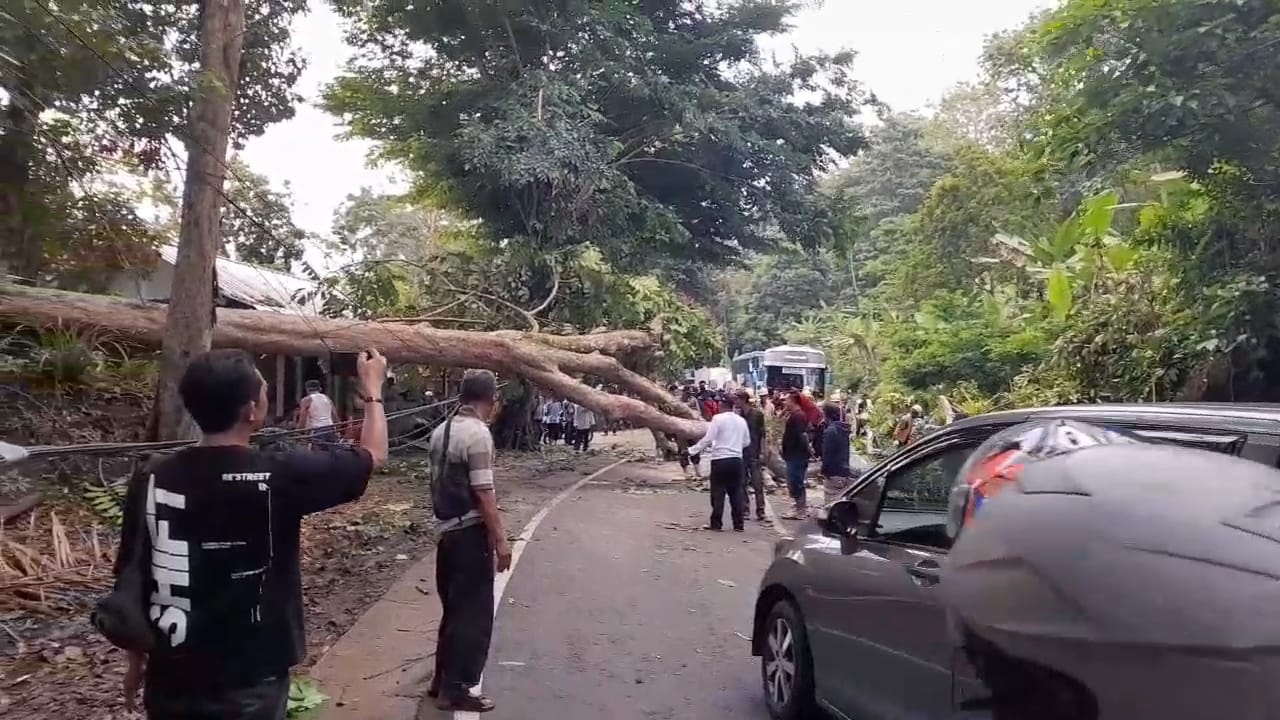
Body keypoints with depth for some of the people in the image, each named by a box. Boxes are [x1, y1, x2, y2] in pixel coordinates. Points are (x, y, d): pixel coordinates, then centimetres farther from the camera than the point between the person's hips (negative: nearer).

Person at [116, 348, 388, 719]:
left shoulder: (150, 480, -7)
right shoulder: (278, 477, -19)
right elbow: (373, 454, -5)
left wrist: (136, 662, 19)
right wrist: (373, 387, 11)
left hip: (171, 682, 5)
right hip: (248, 688, -4)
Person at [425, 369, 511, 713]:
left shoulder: (441, 431, 9)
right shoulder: (477, 433, -17)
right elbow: (483, 493, -20)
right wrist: (500, 540, -16)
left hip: (445, 530, 9)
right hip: (470, 532, -9)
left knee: (454, 608, 19)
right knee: (474, 613, 3)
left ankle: (442, 680, 29)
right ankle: (456, 689, 10)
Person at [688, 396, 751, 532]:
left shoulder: (718, 418, -9)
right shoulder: (741, 420, 8)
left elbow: (708, 439, -14)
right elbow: (747, 442, 16)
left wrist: (692, 450, -5)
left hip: (720, 460, -5)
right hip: (736, 459, 5)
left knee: (718, 493, 3)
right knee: (736, 492, 10)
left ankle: (716, 523, 5)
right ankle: (739, 524, 11)